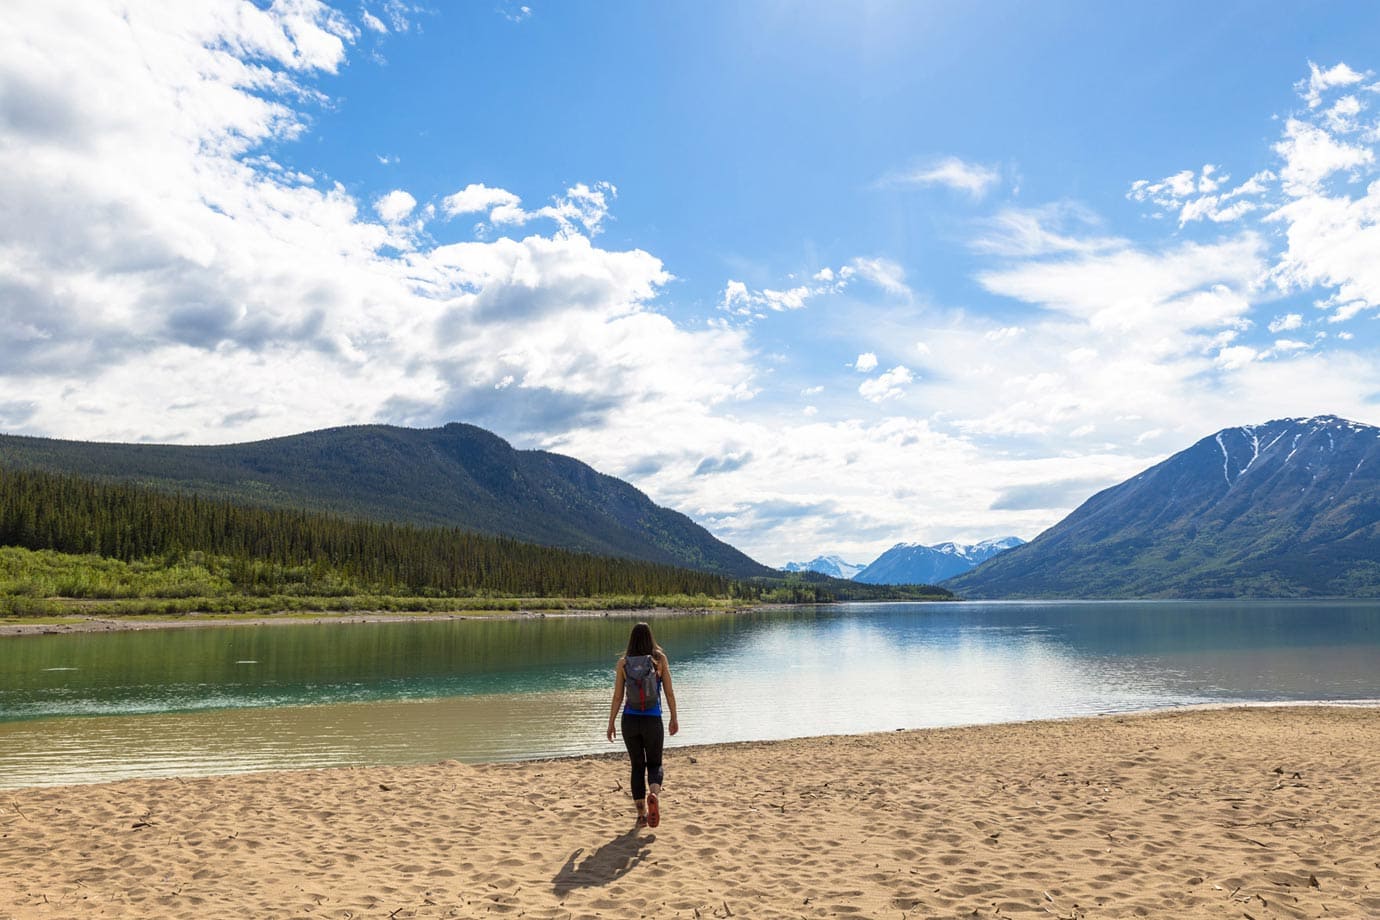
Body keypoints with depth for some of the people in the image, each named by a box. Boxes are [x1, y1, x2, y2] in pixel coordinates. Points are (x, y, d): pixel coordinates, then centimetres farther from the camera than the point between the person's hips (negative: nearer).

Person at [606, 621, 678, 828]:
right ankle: (654, 794, -18)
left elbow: (617, 697, -3)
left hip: (630, 720, 1)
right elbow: (669, 692, -1)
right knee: (655, 763, 13)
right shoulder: (660, 659, -4)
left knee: (637, 766, 16)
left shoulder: (623, 663, -3)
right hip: (652, 720, -1)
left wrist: (611, 723, 5)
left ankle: (641, 814, 14)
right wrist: (674, 718, 10)